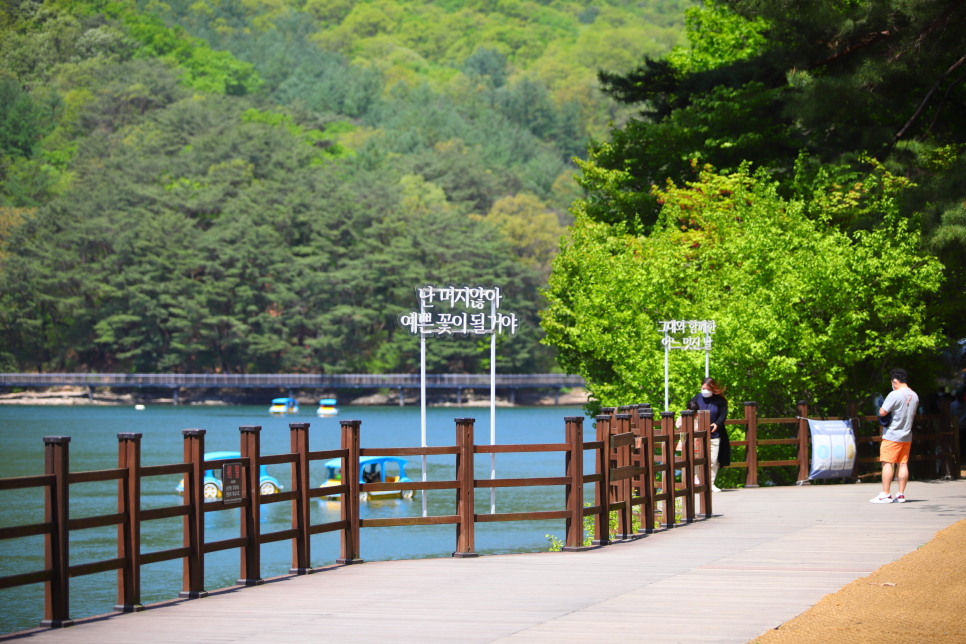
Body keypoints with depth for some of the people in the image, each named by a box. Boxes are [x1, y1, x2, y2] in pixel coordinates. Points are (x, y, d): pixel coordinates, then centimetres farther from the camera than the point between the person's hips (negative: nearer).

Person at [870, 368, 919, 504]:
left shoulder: (894, 395, -16)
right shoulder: (914, 396, 8)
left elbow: (882, 412, -17)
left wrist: (881, 407, 3)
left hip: (892, 436, -7)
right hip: (907, 436, 7)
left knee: (887, 463, -4)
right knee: (903, 464, 8)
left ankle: (886, 494, -6)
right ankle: (901, 495, 8)